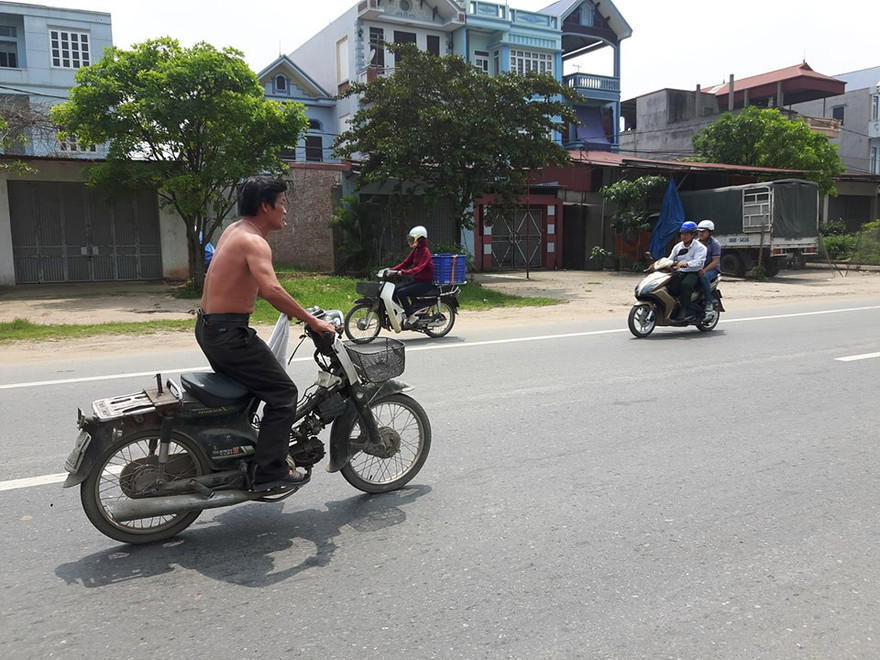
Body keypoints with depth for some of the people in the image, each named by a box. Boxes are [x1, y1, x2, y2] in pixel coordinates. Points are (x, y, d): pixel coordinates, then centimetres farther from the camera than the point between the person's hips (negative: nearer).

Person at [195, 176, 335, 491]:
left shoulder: (234, 230, 12)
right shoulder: (254, 242, -19)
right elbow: (272, 290, -36)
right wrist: (312, 321, -29)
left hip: (208, 327, 10)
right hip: (229, 332, -10)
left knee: (242, 390, 27)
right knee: (282, 393, -4)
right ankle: (270, 471, -2)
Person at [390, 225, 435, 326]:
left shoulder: (425, 251, -15)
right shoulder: (415, 251, 13)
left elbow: (419, 267, -28)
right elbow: (406, 262, 14)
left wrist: (404, 272, -39)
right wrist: (392, 270, 2)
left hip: (425, 283, -9)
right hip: (417, 280, 9)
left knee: (401, 293, -24)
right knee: (394, 290, -1)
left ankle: (411, 316, -19)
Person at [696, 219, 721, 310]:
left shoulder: (715, 244, -4)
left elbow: (715, 261, -11)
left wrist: (705, 270, -27)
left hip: (712, 269, -5)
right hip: (697, 268, 5)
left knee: (704, 277, -39)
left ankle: (708, 301, -28)